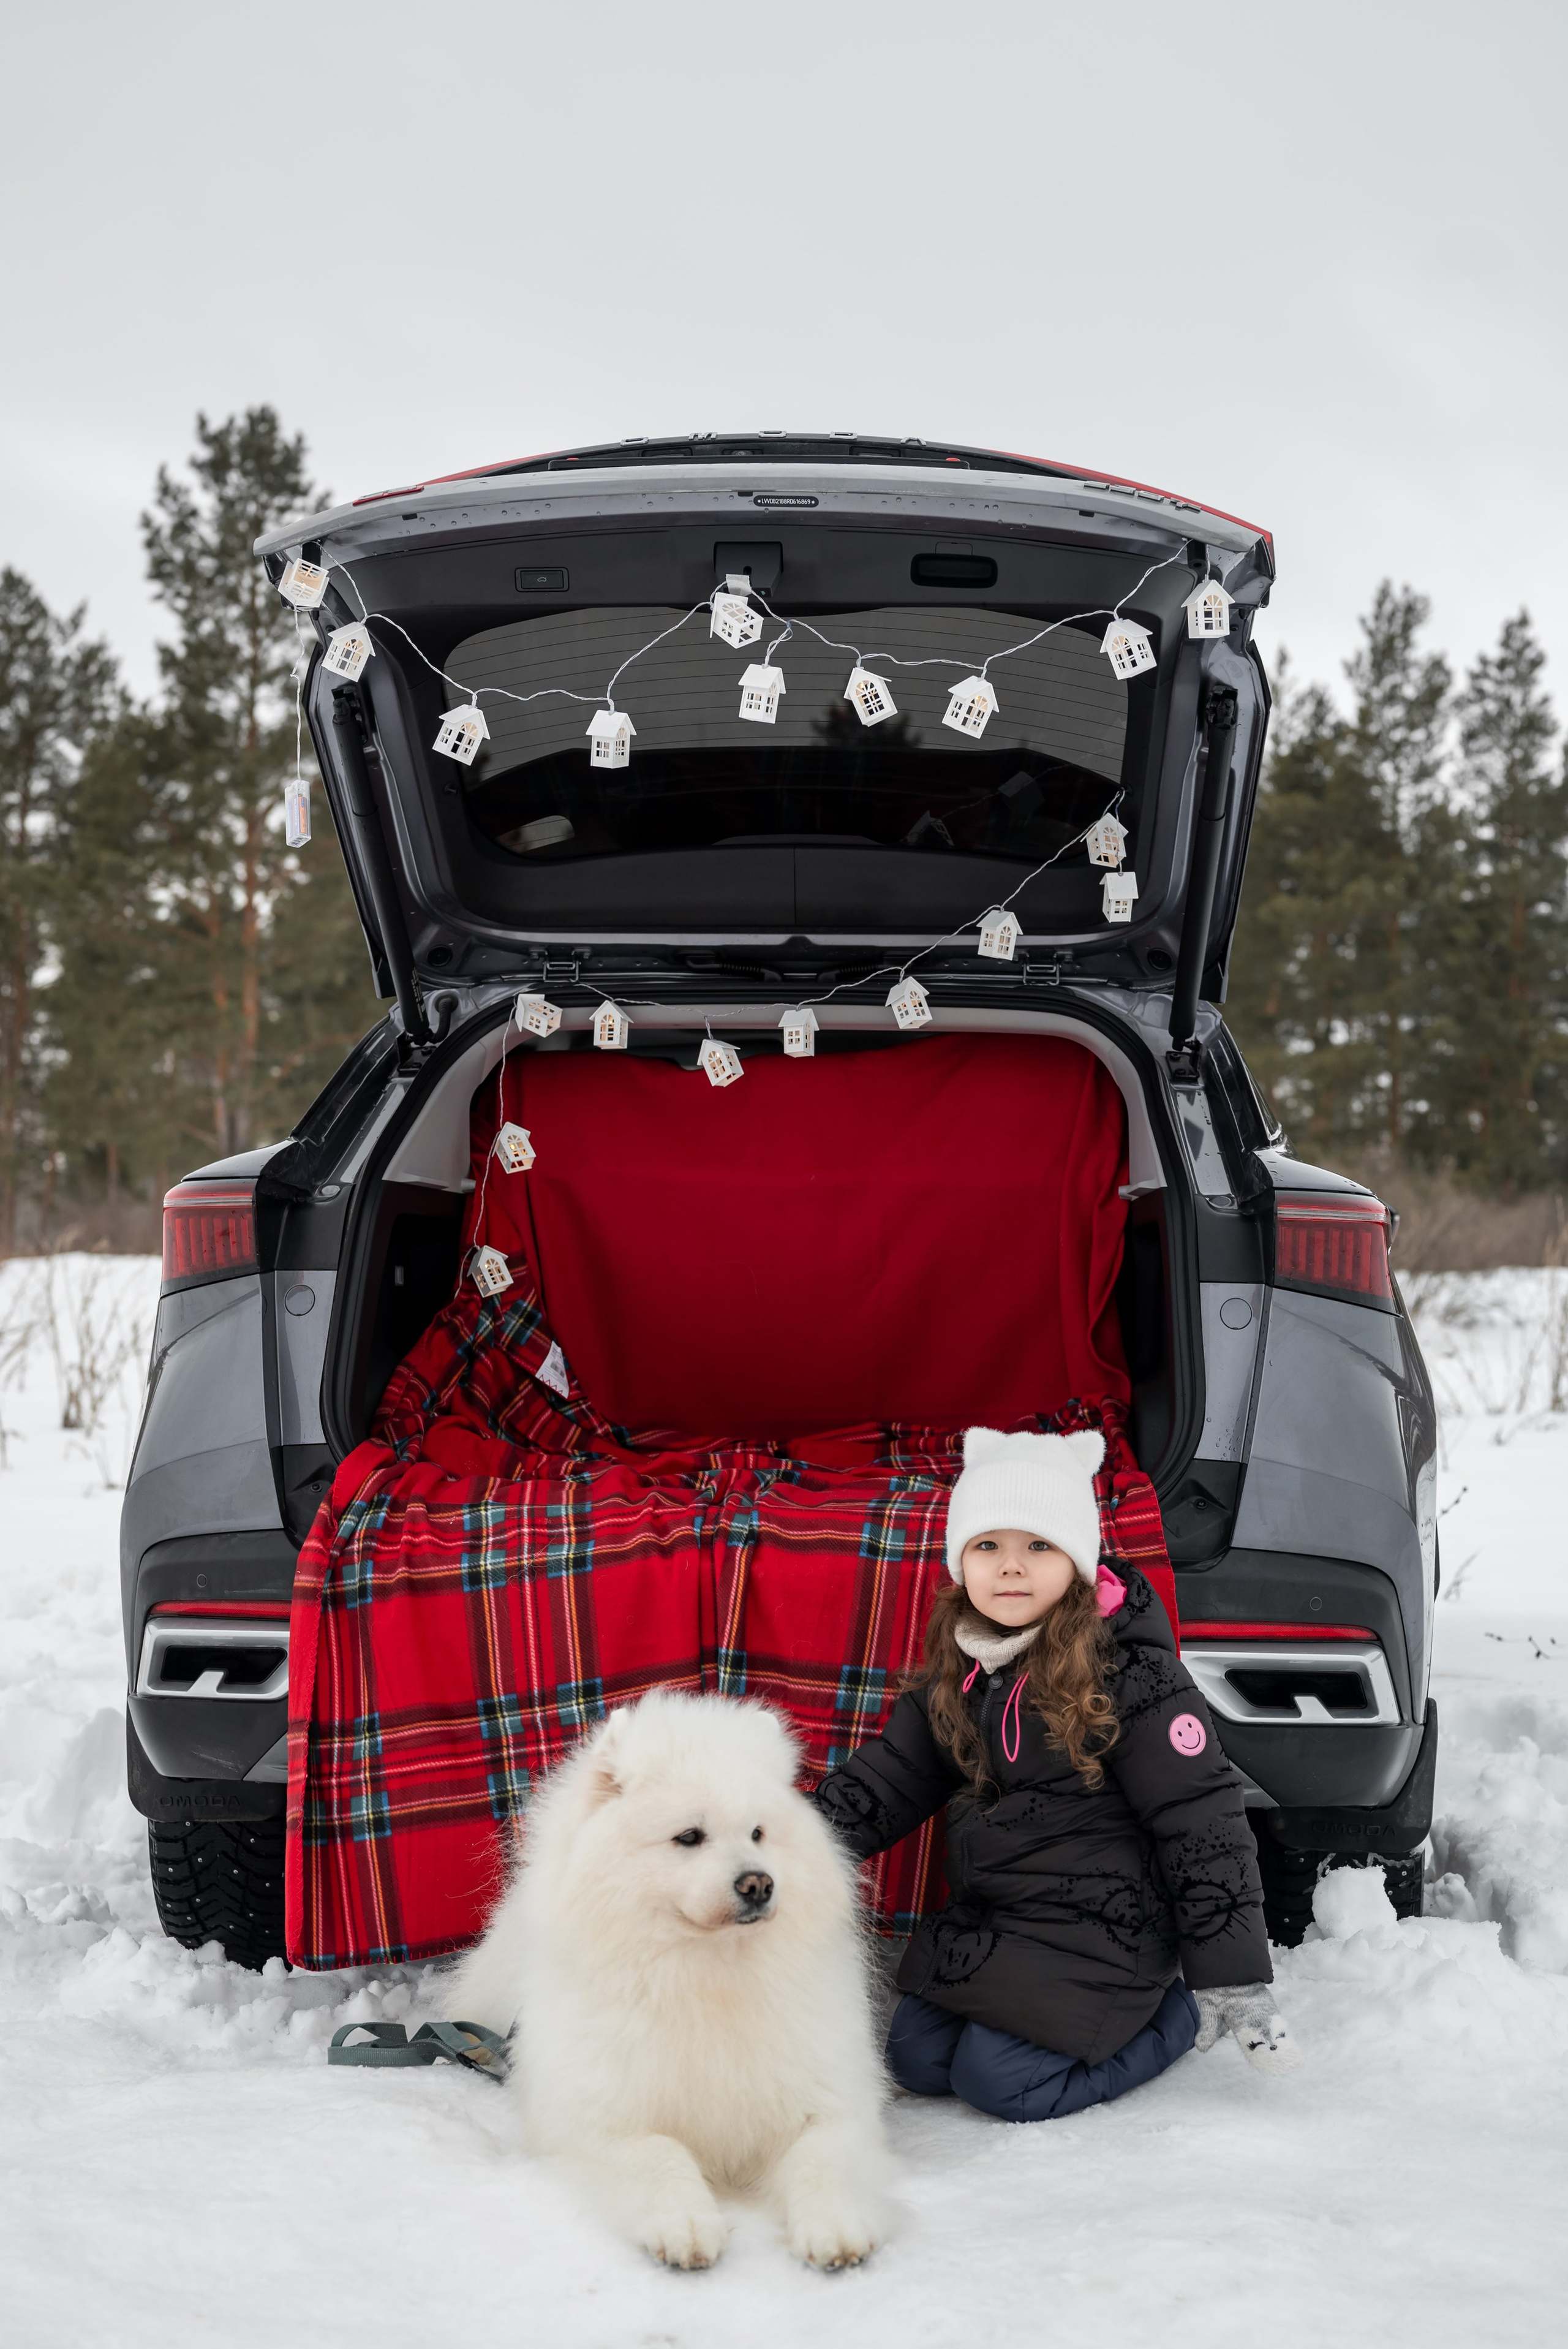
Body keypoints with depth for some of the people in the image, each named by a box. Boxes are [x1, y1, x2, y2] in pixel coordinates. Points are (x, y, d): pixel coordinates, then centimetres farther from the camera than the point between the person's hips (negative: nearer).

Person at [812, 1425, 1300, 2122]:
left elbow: (1202, 1823, -17)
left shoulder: (1125, 1671, -18)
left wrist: (1234, 1983, -17)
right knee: (916, 2058, 1)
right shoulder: (956, 1675, 4)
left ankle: (1181, 2010, 5)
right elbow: (883, 1780, 13)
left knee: (998, 2079, -16)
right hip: (983, 1919, 8)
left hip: (1099, 1928, -8)